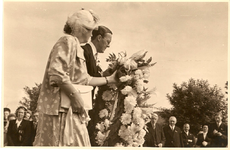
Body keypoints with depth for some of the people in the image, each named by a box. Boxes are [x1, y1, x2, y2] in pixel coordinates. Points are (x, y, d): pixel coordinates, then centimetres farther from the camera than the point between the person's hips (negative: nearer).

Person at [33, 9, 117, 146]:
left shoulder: (77, 47, 22)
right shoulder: (68, 41, -10)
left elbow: (85, 80, 25)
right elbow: (56, 74, -22)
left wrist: (110, 79, 29)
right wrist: (75, 96, -19)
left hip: (73, 111, 10)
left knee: (78, 144, 9)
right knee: (59, 144, -8)